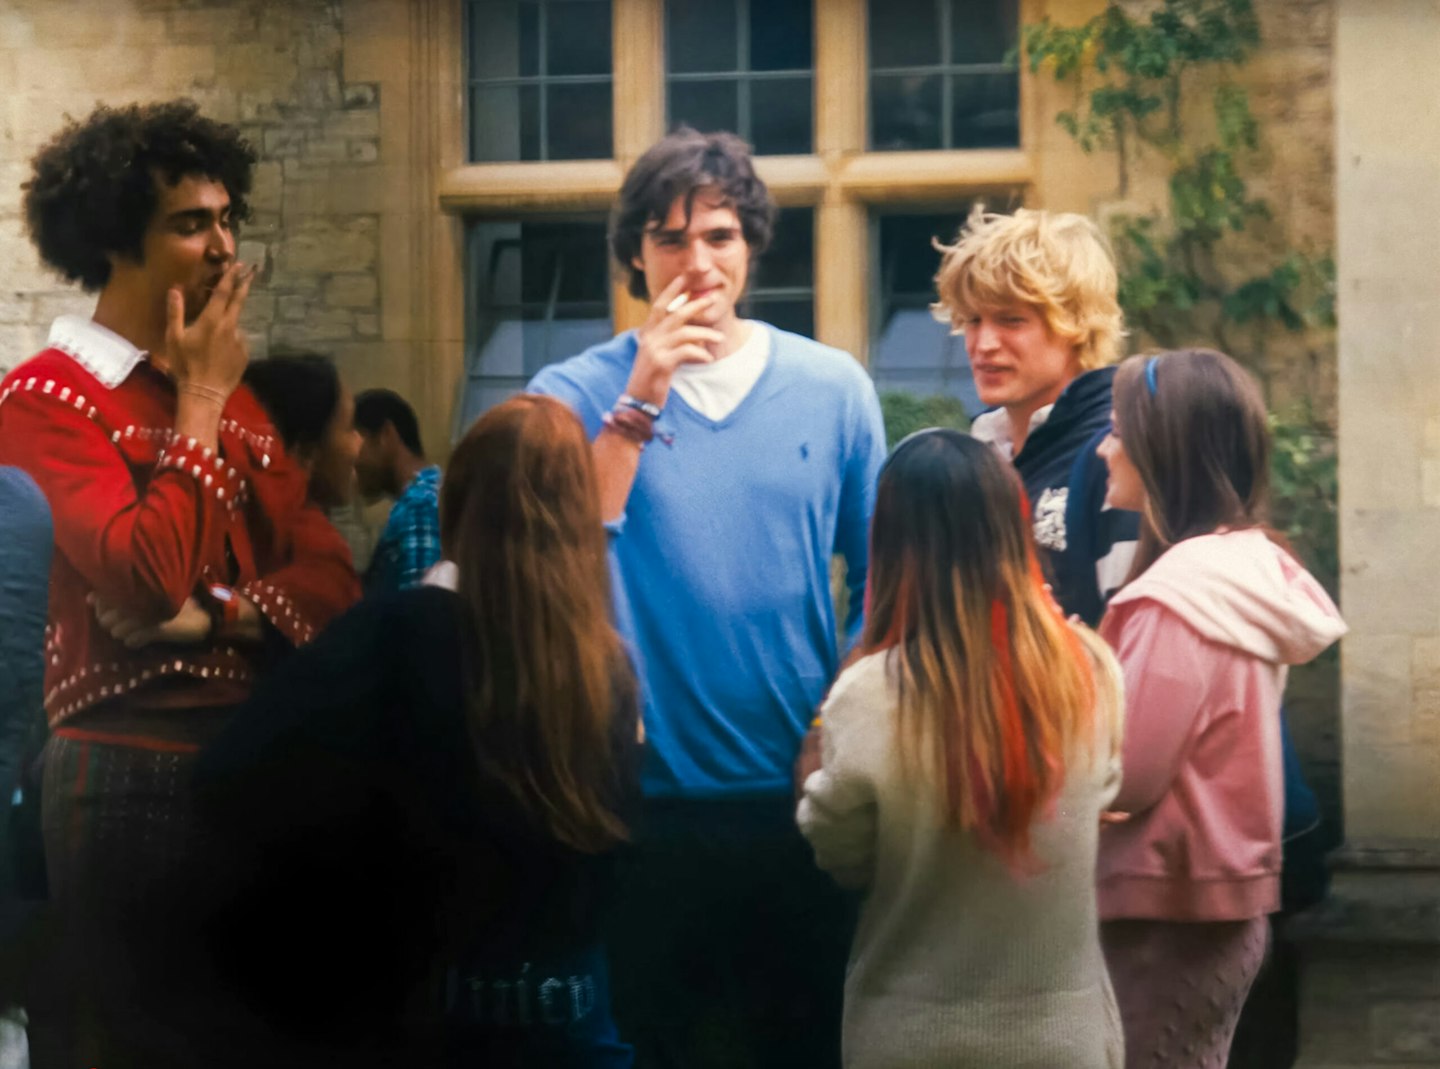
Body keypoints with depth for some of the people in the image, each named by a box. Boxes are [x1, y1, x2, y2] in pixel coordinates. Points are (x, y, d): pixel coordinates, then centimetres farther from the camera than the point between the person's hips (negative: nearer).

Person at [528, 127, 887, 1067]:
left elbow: (878, 580, 9)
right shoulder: (577, 394, -2)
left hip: (800, 795, 2)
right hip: (650, 803, -1)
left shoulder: (833, 388, 2)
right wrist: (639, 403, -18)